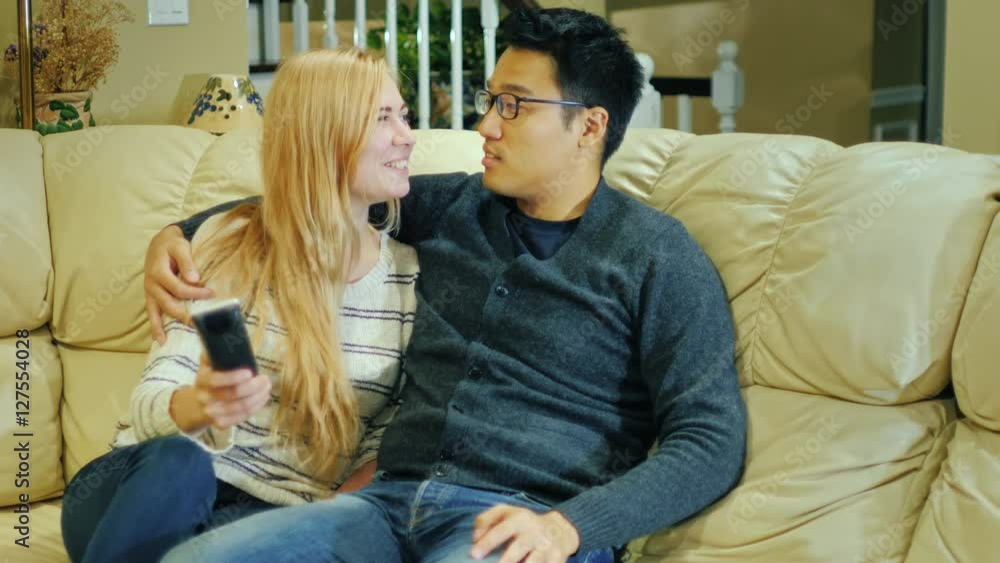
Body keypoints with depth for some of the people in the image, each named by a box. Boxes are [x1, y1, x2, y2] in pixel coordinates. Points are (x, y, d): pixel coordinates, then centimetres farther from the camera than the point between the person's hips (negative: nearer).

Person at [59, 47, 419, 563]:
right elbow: (151, 402, -5)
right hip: (157, 486, 0)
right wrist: (198, 404, -29)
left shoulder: (412, 275, 3)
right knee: (177, 462, -36)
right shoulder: (227, 244, 0)